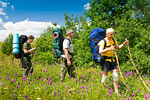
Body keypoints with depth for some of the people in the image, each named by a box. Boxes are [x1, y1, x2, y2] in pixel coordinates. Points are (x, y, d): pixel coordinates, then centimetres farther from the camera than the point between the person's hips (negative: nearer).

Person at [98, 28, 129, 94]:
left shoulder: (113, 40, 7)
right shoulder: (103, 41, -15)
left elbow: (118, 47, 23)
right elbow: (100, 52, -27)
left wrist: (124, 44, 6)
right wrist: (109, 49, -40)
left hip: (112, 59, 6)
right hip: (105, 59, -6)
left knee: (115, 75, 3)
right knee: (105, 75, 0)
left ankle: (116, 92, 11)